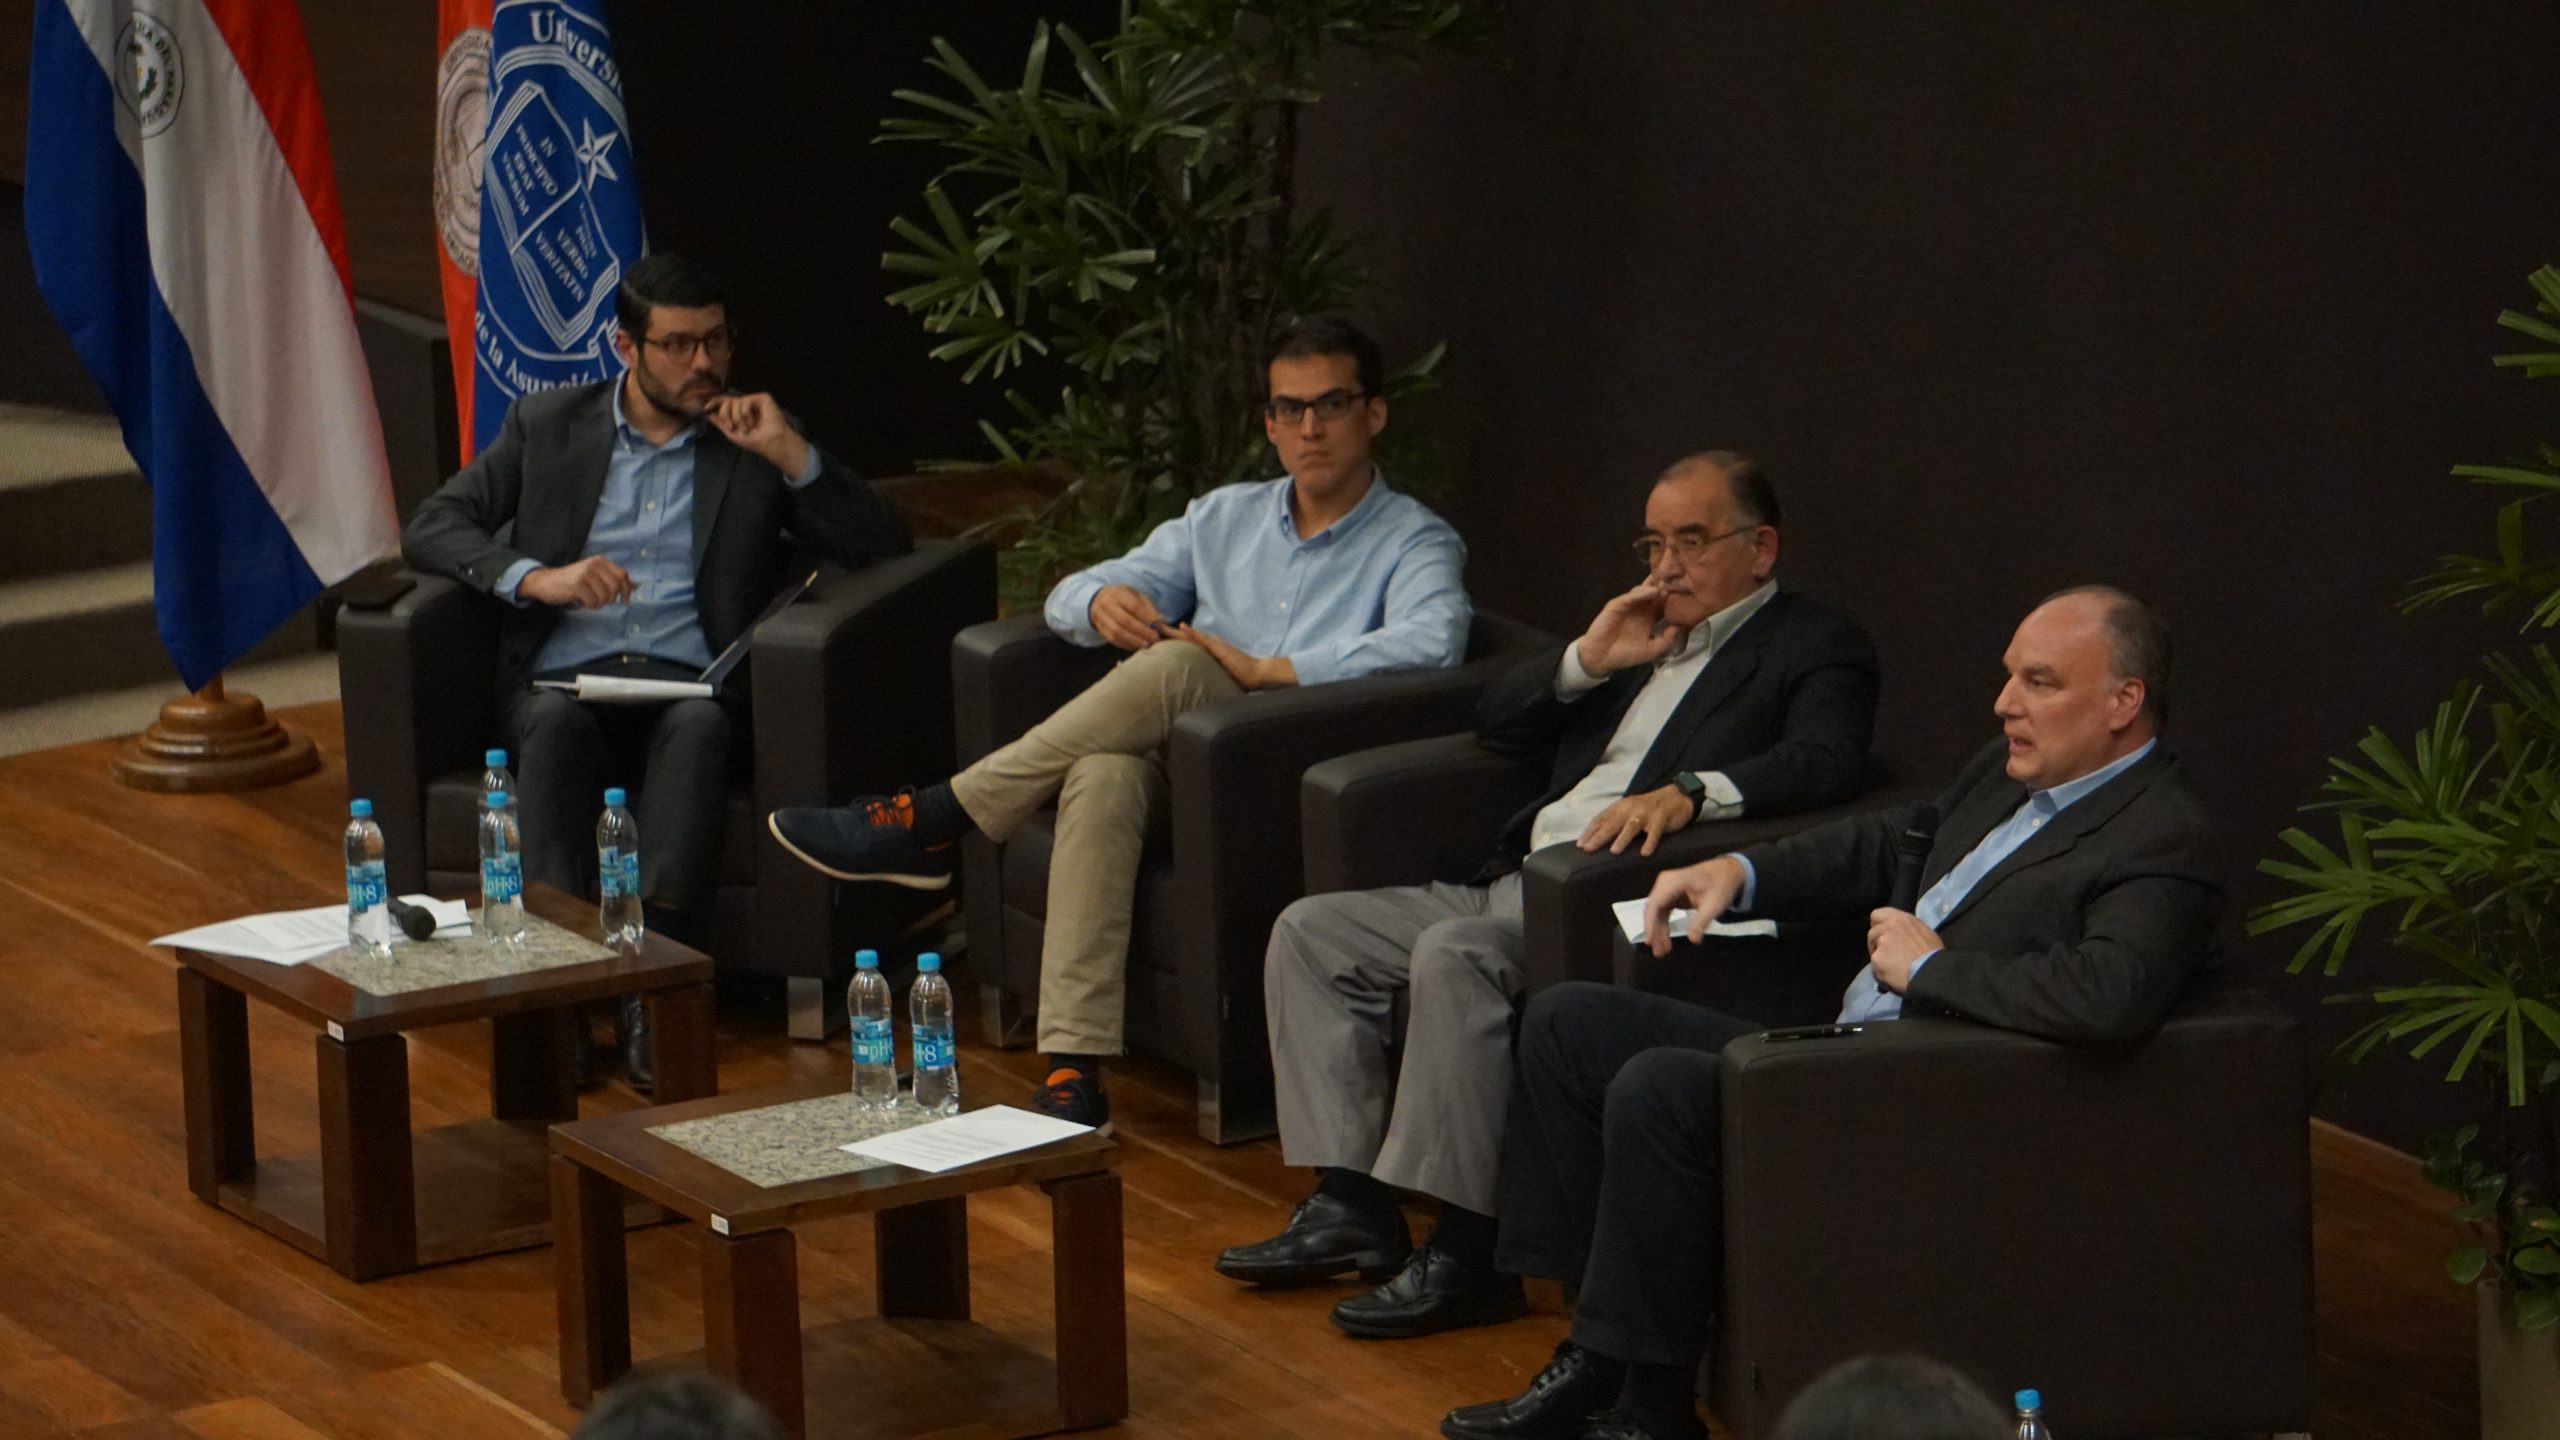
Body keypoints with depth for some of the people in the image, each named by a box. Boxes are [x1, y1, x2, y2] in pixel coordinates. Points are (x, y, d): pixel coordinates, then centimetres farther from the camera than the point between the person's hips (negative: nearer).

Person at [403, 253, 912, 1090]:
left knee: (699, 725, -36)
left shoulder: (755, 441, 16)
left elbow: (883, 545, 8)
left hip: (688, 685, -1)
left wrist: (791, 454, -6)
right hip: (565, 679, 1)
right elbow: (429, 529, 9)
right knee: (557, 725, -36)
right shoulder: (546, 425, 18)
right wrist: (534, 577, -9)